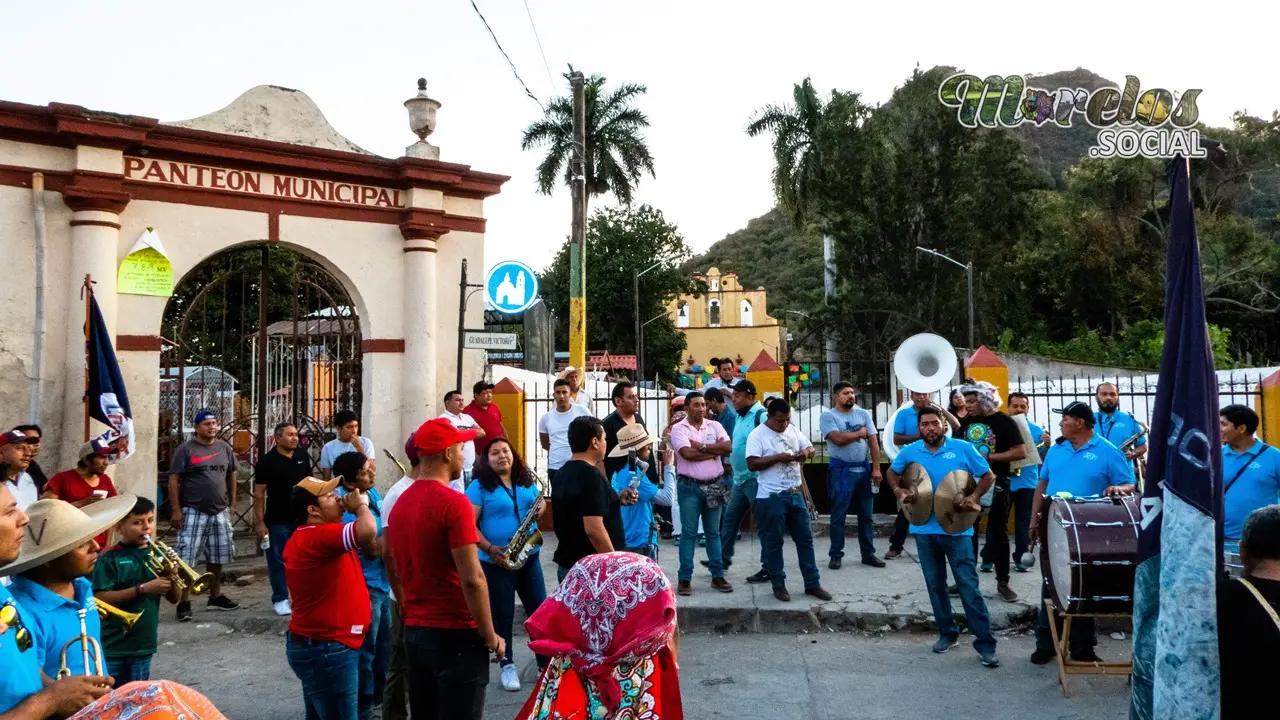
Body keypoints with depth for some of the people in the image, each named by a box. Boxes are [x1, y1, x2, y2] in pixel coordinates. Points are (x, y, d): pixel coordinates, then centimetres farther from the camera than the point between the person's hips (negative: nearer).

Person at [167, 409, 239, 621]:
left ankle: (215, 596, 28)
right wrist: (176, 510, -14)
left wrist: (232, 501, 10)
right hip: (193, 512, -5)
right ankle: (184, 603, 2)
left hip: (220, 512, 5)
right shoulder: (185, 449, -7)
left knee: (217, 556, 14)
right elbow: (174, 480, -9)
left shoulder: (224, 447, 8)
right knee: (186, 558, -5)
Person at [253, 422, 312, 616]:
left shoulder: (303, 457, 7)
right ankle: (280, 599, 13)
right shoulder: (267, 461, -7)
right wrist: (260, 522, -11)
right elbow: (259, 494, -7)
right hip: (277, 521, -4)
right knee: (278, 561, 4)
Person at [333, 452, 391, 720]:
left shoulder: (372, 493, 5)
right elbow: (371, 548, -27)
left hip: (381, 582, 9)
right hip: (364, 586, -9)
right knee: (365, 650, 3)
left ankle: (379, 695, 40)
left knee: (384, 644, 22)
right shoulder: (346, 507, -24)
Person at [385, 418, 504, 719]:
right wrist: (490, 636, -11)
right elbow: (472, 580, -20)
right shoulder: (454, 503, -16)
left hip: (414, 632, 8)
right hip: (455, 635, -8)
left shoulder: (400, 503, 8)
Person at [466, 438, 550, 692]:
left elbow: (540, 503, 19)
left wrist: (540, 509, -5)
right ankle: (507, 666, 20)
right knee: (502, 615, 6)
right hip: (496, 561, -4)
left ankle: (547, 661, 19)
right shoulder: (479, 486, -8)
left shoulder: (527, 481, 7)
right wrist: (490, 549, -23)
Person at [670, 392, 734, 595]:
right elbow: (687, 453, -19)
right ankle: (685, 578, 5)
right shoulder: (679, 428, -4)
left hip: (715, 485, 3)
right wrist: (714, 451, -10)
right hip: (690, 487, -3)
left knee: (713, 532, 12)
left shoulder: (715, 426, 6)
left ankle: (718, 576, 18)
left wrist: (702, 446, -13)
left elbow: (728, 447, -8)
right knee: (688, 533, 1)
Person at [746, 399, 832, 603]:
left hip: (795, 494, 6)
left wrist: (806, 452, -6)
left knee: (805, 539, 10)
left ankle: (812, 584, 19)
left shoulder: (793, 430, 9)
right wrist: (778, 457, -21)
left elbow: (809, 447, 17)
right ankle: (778, 585, 15)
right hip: (771, 497, -6)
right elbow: (752, 463, -17)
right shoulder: (757, 434, -10)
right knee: (774, 542, 4)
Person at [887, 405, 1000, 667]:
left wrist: (974, 497, -15)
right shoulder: (909, 452, 1)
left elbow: (988, 476, 1)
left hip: (957, 529, -3)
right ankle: (947, 633, 29)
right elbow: (893, 472, 18)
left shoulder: (963, 448, -6)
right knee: (935, 585, 13)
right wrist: (899, 490, -2)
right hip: (925, 529, 3)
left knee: (968, 586, -4)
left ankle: (985, 643, 2)